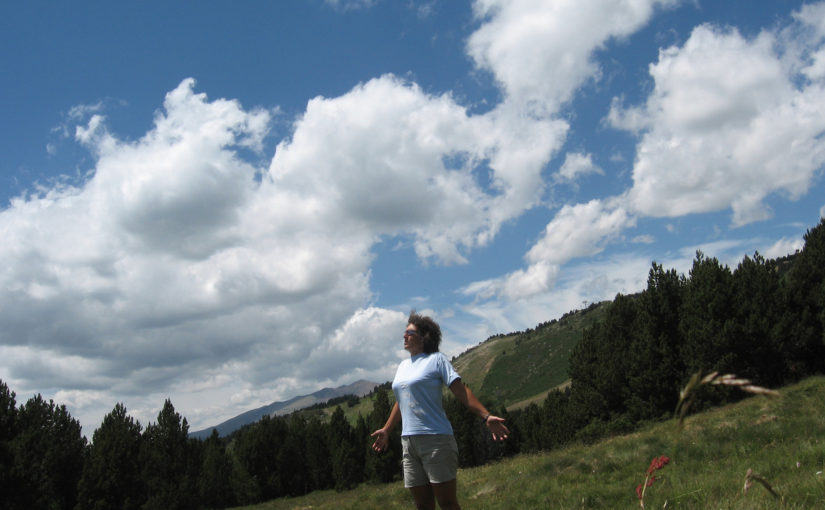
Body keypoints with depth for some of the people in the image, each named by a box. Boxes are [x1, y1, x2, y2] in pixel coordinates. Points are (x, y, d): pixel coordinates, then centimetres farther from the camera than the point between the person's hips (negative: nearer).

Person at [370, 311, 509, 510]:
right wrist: (386, 430, 34)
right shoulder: (403, 366, 17)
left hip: (435, 439, -6)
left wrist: (486, 417, -18)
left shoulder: (436, 359, -2)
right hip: (408, 440, 6)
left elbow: (461, 390, -9)